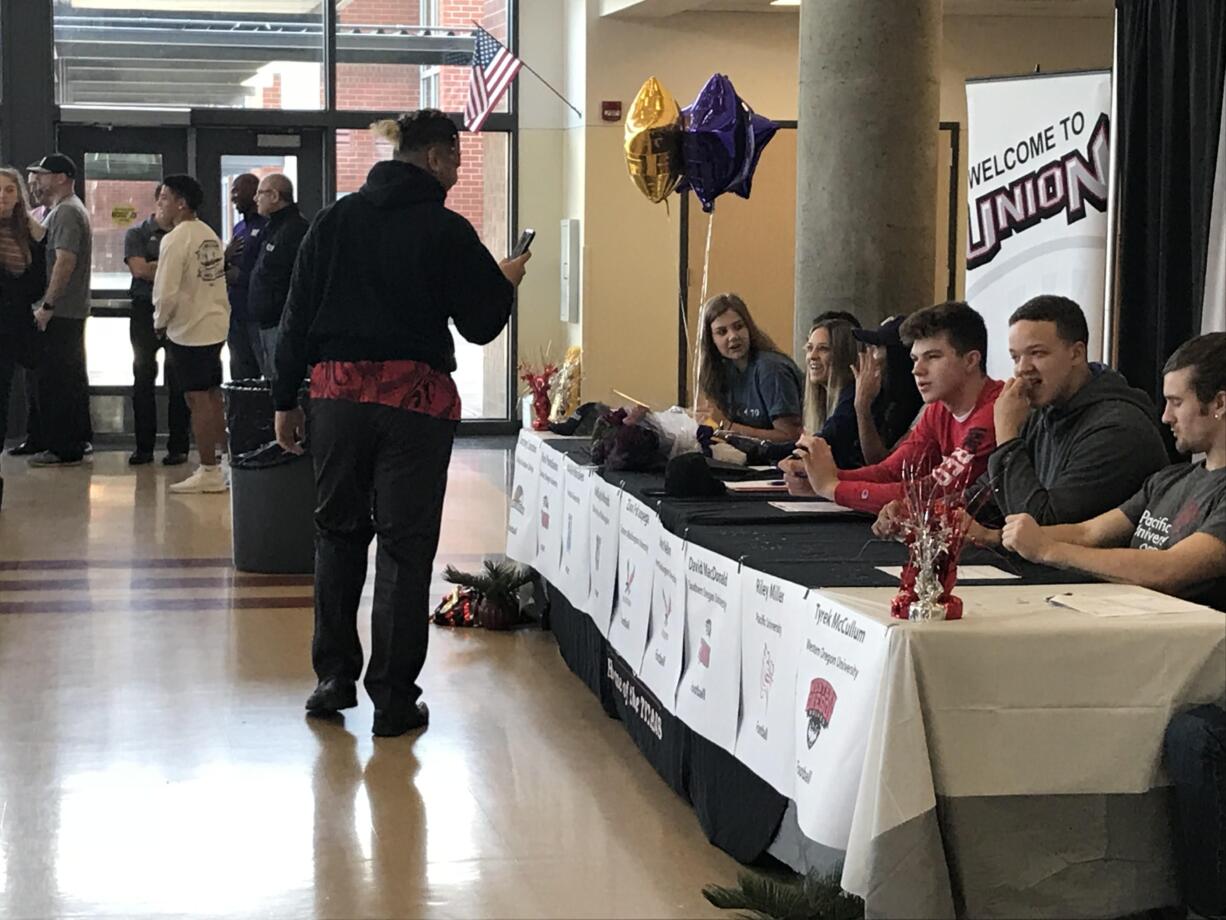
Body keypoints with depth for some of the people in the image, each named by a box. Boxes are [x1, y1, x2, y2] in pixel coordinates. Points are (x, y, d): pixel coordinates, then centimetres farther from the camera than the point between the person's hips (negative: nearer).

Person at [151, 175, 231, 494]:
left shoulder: (175, 239, -16)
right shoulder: (210, 234, 10)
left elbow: (166, 292, -21)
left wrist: (160, 322, -3)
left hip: (189, 330, -8)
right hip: (216, 324, 8)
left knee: (198, 400, -3)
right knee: (212, 397, 15)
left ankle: (209, 472, 1)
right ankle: (220, 462, 22)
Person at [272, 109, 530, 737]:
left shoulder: (335, 219, 7)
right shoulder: (446, 231, -5)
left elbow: (298, 315, 7)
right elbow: (482, 324, -1)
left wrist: (286, 399, 12)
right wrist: (505, 281, 19)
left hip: (338, 395, 4)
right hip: (416, 401, -3)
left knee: (338, 533, 17)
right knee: (405, 546, 2)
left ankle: (335, 676, 18)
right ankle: (393, 698, 4)